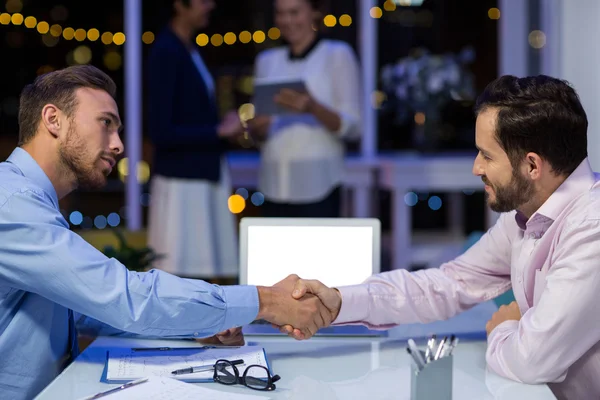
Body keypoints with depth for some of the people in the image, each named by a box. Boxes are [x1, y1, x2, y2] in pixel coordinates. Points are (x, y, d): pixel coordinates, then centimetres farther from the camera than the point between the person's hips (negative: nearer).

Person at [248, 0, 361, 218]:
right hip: (274, 181, 5)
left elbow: (352, 127, -3)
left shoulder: (337, 54, 2)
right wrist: (257, 128, -4)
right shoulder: (267, 61, 16)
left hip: (317, 183, -4)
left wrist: (313, 108, -21)